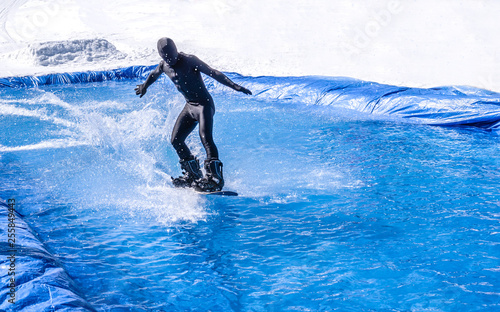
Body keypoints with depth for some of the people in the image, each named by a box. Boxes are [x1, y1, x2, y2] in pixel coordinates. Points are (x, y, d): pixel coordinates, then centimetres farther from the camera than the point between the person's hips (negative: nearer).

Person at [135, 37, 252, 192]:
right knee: (176, 140, 4)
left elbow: (213, 73, -20)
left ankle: (215, 177, -28)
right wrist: (144, 86, 44)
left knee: (205, 137, -26)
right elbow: (154, 74, 25)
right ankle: (193, 175, 19)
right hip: (189, 106, 7)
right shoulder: (164, 66, 2)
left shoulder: (189, 60, -17)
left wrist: (234, 86, -29)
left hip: (204, 104, -7)